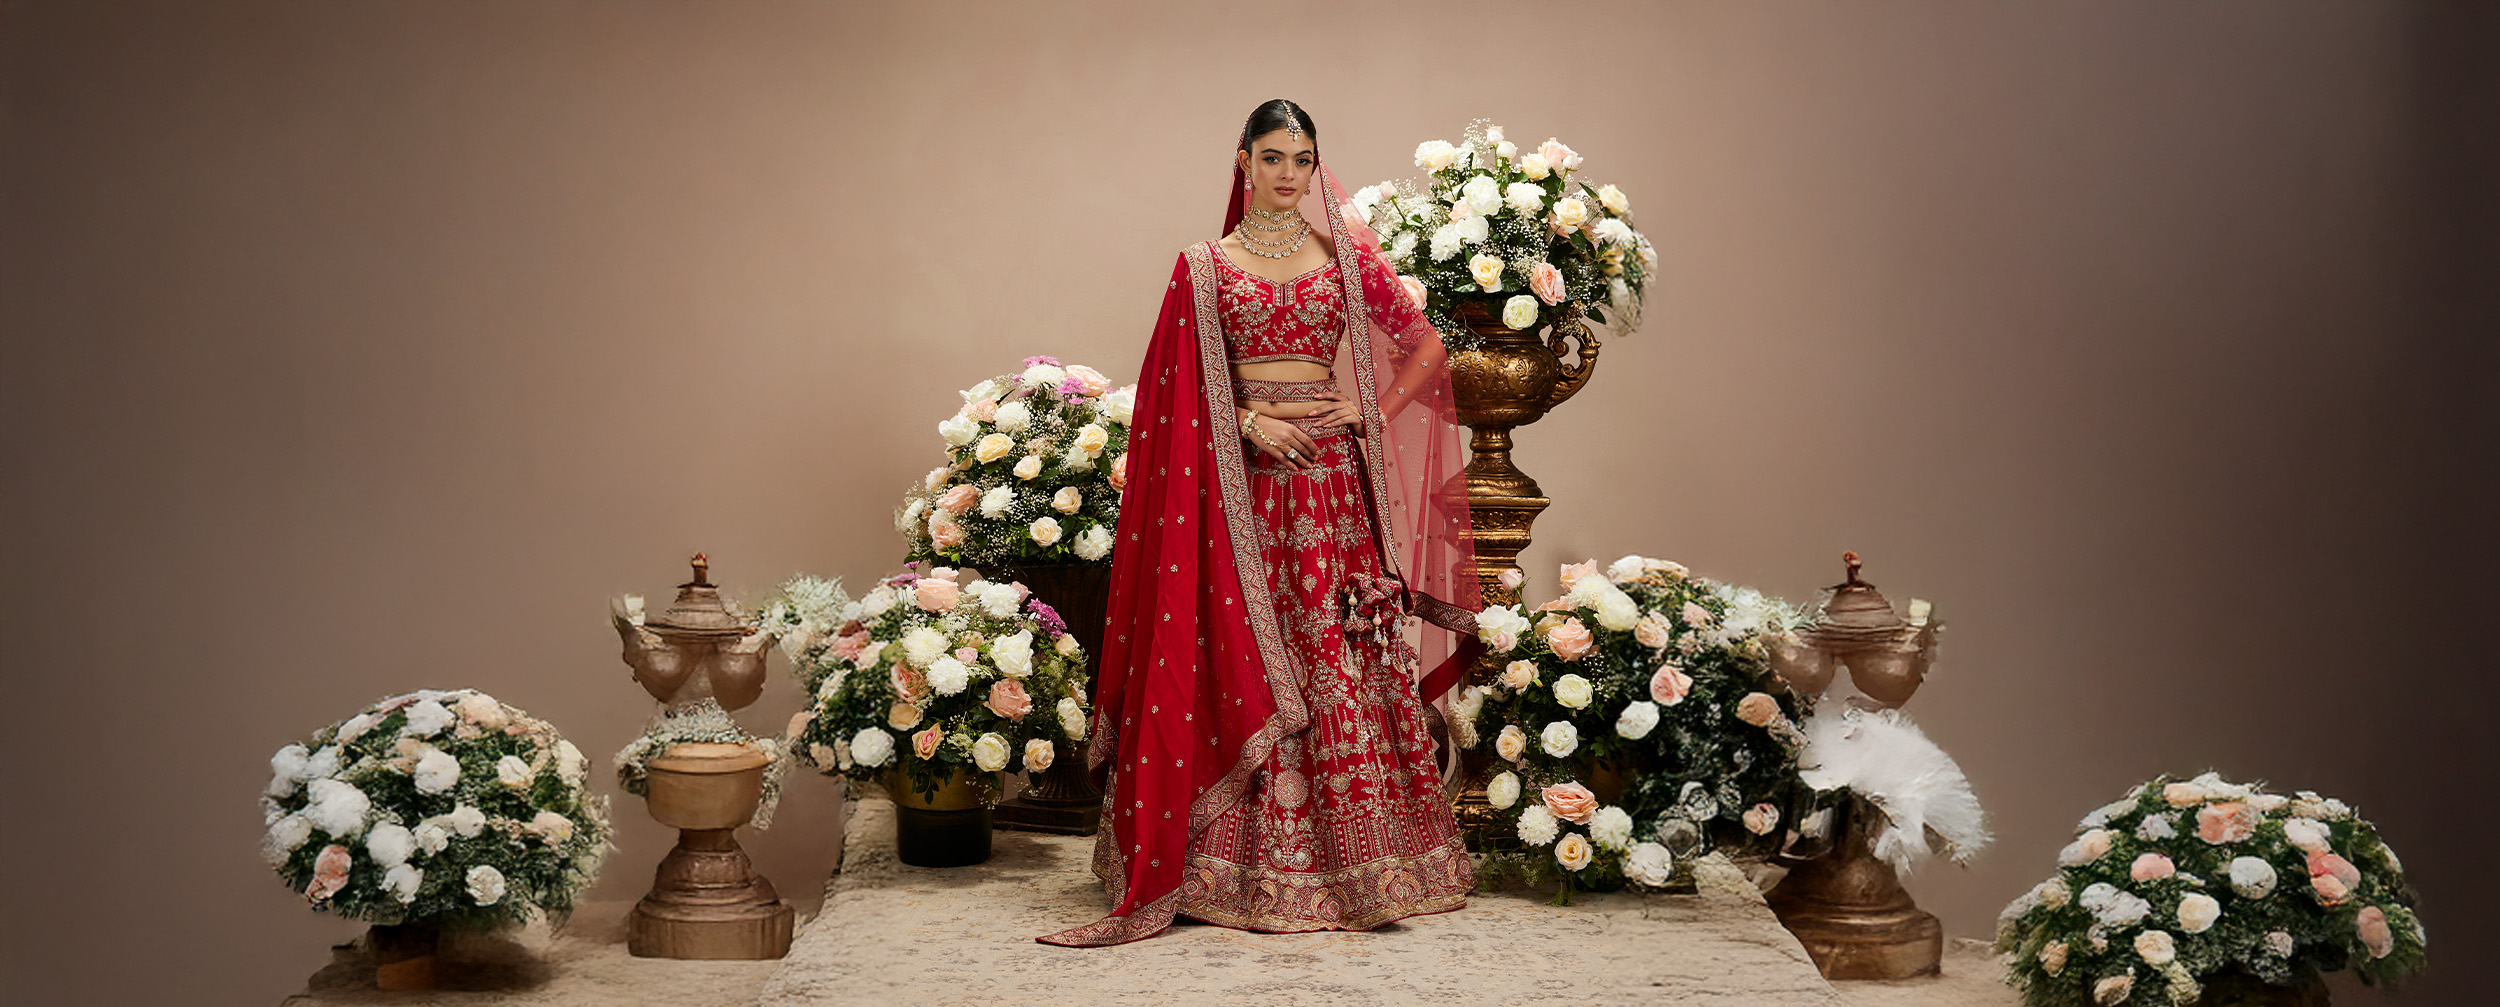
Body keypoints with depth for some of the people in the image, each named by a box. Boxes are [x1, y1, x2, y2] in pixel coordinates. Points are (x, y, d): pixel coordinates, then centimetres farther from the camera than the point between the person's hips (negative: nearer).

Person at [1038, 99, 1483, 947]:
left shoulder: (1347, 255, 10)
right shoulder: (1204, 266, 7)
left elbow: (1428, 348, 14)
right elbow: (1178, 389, 3)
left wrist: (1373, 413, 3)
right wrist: (1246, 419, -10)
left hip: (1327, 471, 1)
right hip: (1238, 472, -1)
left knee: (1337, 654, -3)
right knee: (1244, 659, -4)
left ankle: (1356, 862, 4)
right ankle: (1252, 866, 1)